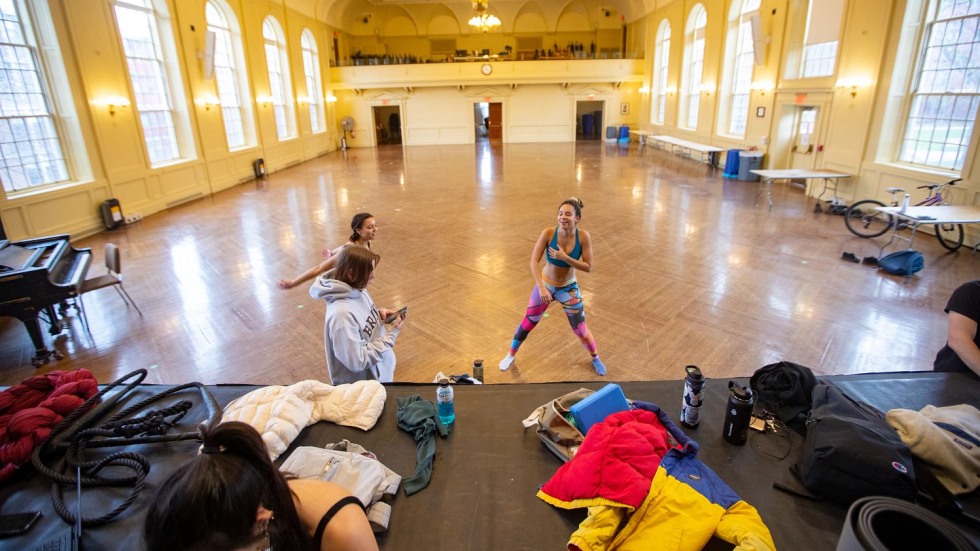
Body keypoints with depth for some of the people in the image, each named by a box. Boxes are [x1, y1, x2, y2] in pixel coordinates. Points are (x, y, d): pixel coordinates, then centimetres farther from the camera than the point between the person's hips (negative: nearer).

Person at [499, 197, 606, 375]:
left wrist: (565, 257, -31)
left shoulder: (583, 236, -21)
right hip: (545, 285, 0)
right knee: (528, 323, 12)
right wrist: (541, 287, -35)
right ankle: (510, 355, 36)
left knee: (580, 330, 7)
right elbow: (533, 262, -24)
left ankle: (595, 358, 38)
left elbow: (588, 267, -19)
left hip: (569, 288, 0)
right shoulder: (548, 233, -24)